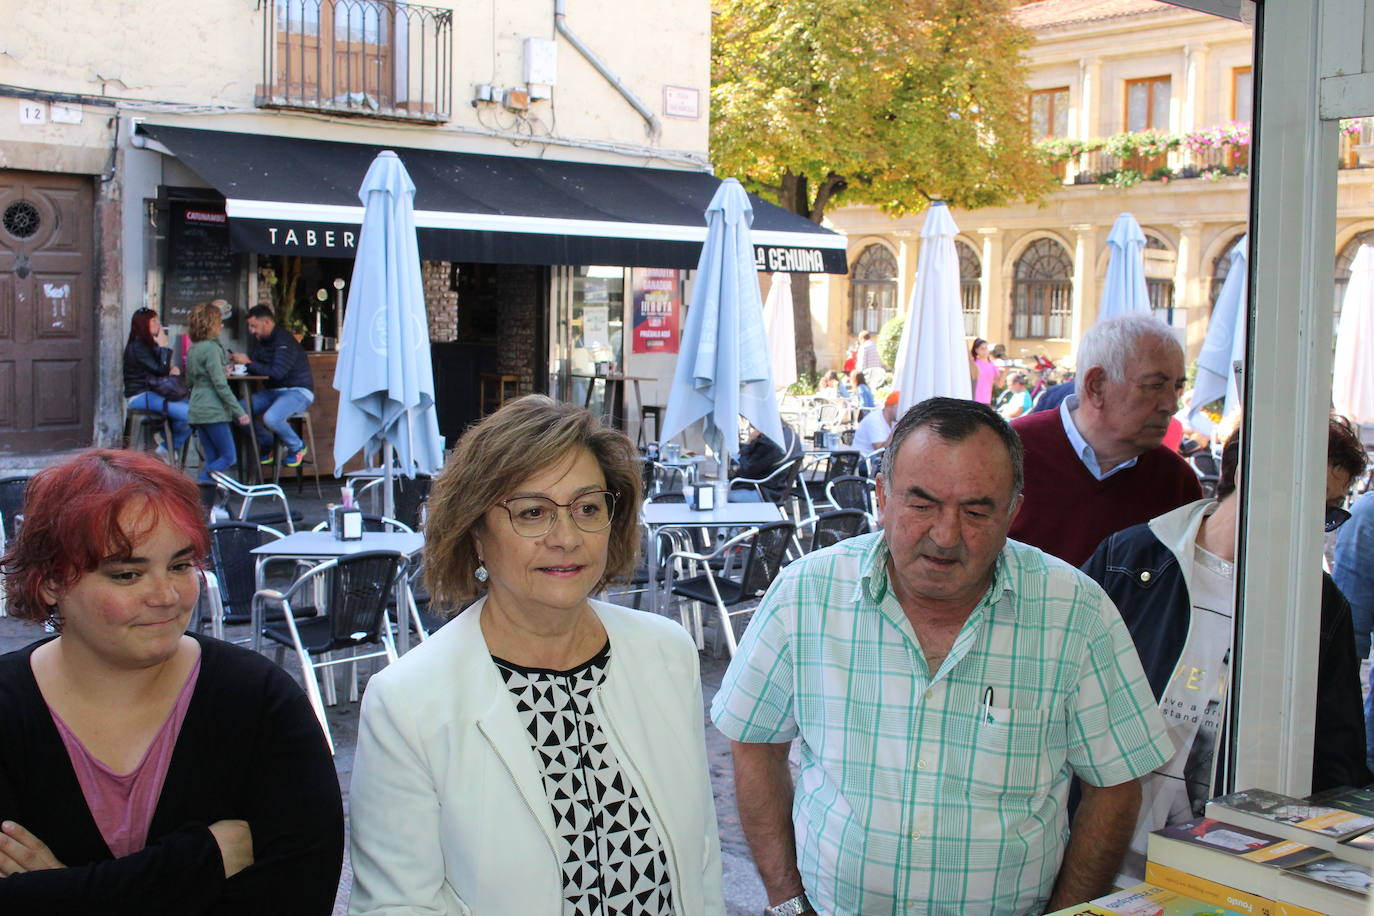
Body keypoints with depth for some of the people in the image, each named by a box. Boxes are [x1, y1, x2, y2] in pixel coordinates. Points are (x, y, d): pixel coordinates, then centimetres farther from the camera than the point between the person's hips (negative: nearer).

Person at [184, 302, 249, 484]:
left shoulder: (193, 348, 13)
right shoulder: (211, 348, -14)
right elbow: (221, 385, -18)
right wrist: (239, 412, -15)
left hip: (197, 410, 9)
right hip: (213, 411, -9)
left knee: (212, 459, 11)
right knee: (229, 457, -4)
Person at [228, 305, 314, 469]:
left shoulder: (284, 341, -19)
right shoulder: (260, 340, 10)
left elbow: (277, 372, -28)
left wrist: (248, 363, -22)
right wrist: (237, 360, -10)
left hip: (298, 392, -9)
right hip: (275, 391, 9)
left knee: (271, 418, -34)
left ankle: (297, 448, -5)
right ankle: (268, 445, 7)